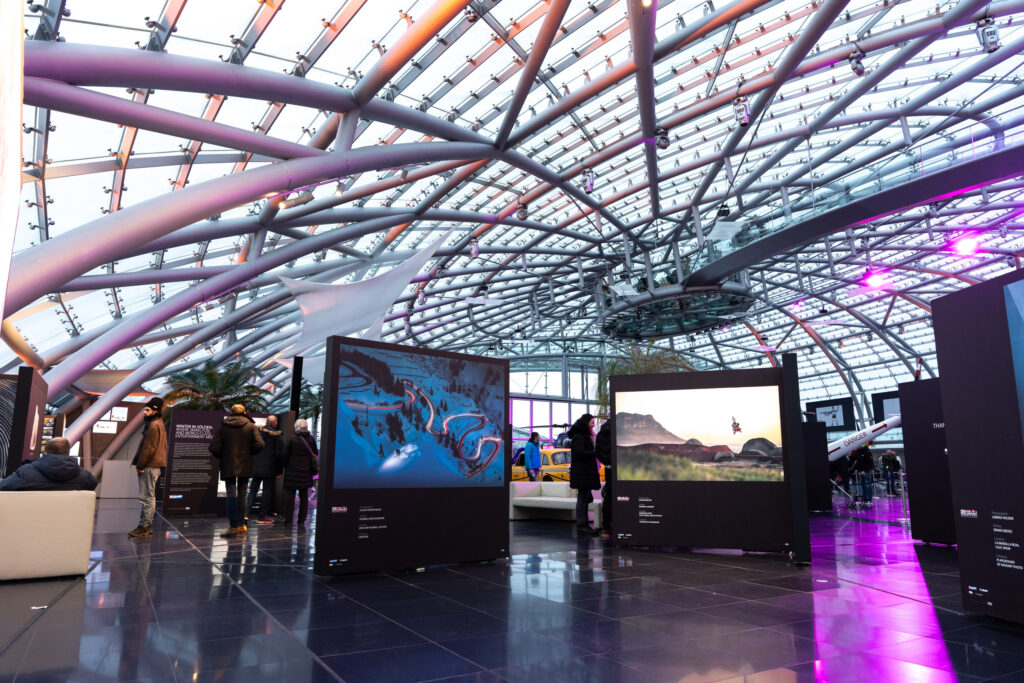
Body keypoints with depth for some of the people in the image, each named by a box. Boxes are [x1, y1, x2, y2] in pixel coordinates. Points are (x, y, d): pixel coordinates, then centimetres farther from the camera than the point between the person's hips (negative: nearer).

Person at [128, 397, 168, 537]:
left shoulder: (154, 426, -13)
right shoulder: (159, 424, 18)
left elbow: (149, 448, -19)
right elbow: (163, 447, 21)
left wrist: (141, 465, -15)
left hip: (149, 467, -11)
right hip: (154, 466, 11)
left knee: (147, 497, -7)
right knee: (150, 497, 15)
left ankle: (144, 526, -4)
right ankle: (148, 525, 22)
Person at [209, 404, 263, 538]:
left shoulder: (222, 426, 1)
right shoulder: (250, 426, 1)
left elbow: (214, 448, -6)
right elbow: (259, 444, -10)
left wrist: (222, 457, 12)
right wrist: (249, 453, 8)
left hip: (228, 466, -1)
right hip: (245, 466, 1)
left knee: (231, 495, -2)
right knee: (242, 494, 11)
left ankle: (233, 527, -8)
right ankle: (241, 524, 14)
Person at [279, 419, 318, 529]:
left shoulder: (292, 439, -7)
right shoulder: (311, 439, 0)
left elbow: (285, 455, -2)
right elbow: (315, 455, 8)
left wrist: (284, 466, 10)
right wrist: (314, 468, 21)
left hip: (292, 471, -3)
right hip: (306, 472, 3)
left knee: (290, 495, 5)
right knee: (304, 496, 8)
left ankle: (288, 519, 7)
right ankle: (302, 521, 9)